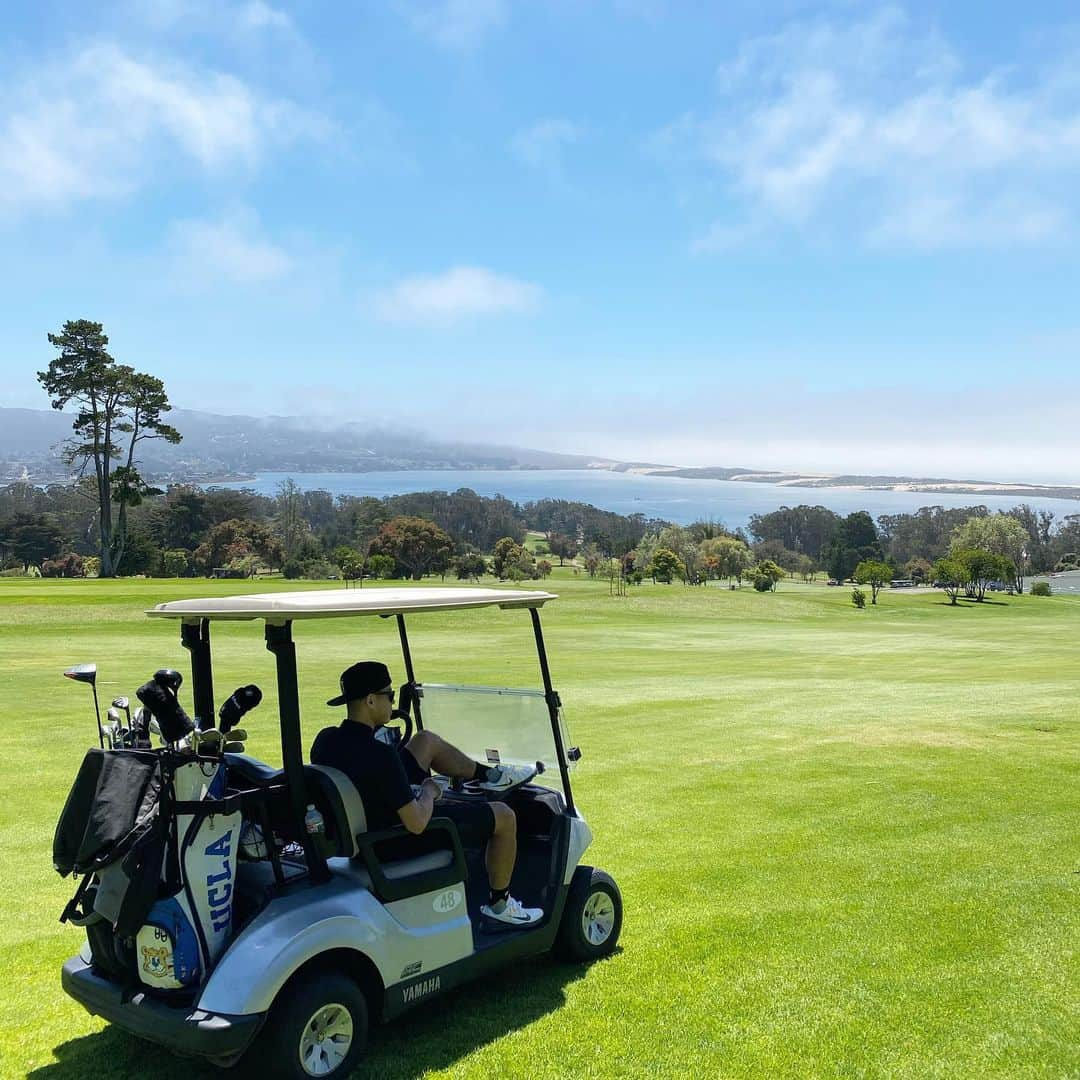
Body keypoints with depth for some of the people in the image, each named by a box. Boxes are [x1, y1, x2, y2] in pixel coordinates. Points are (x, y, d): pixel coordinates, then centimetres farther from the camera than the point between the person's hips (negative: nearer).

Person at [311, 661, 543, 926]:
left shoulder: (324, 740, -12)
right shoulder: (381, 755, -36)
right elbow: (417, 824, -32)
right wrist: (430, 791, -12)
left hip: (363, 824, 9)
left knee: (426, 740, 18)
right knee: (504, 817, 5)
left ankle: (489, 775, 36)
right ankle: (499, 905, 23)